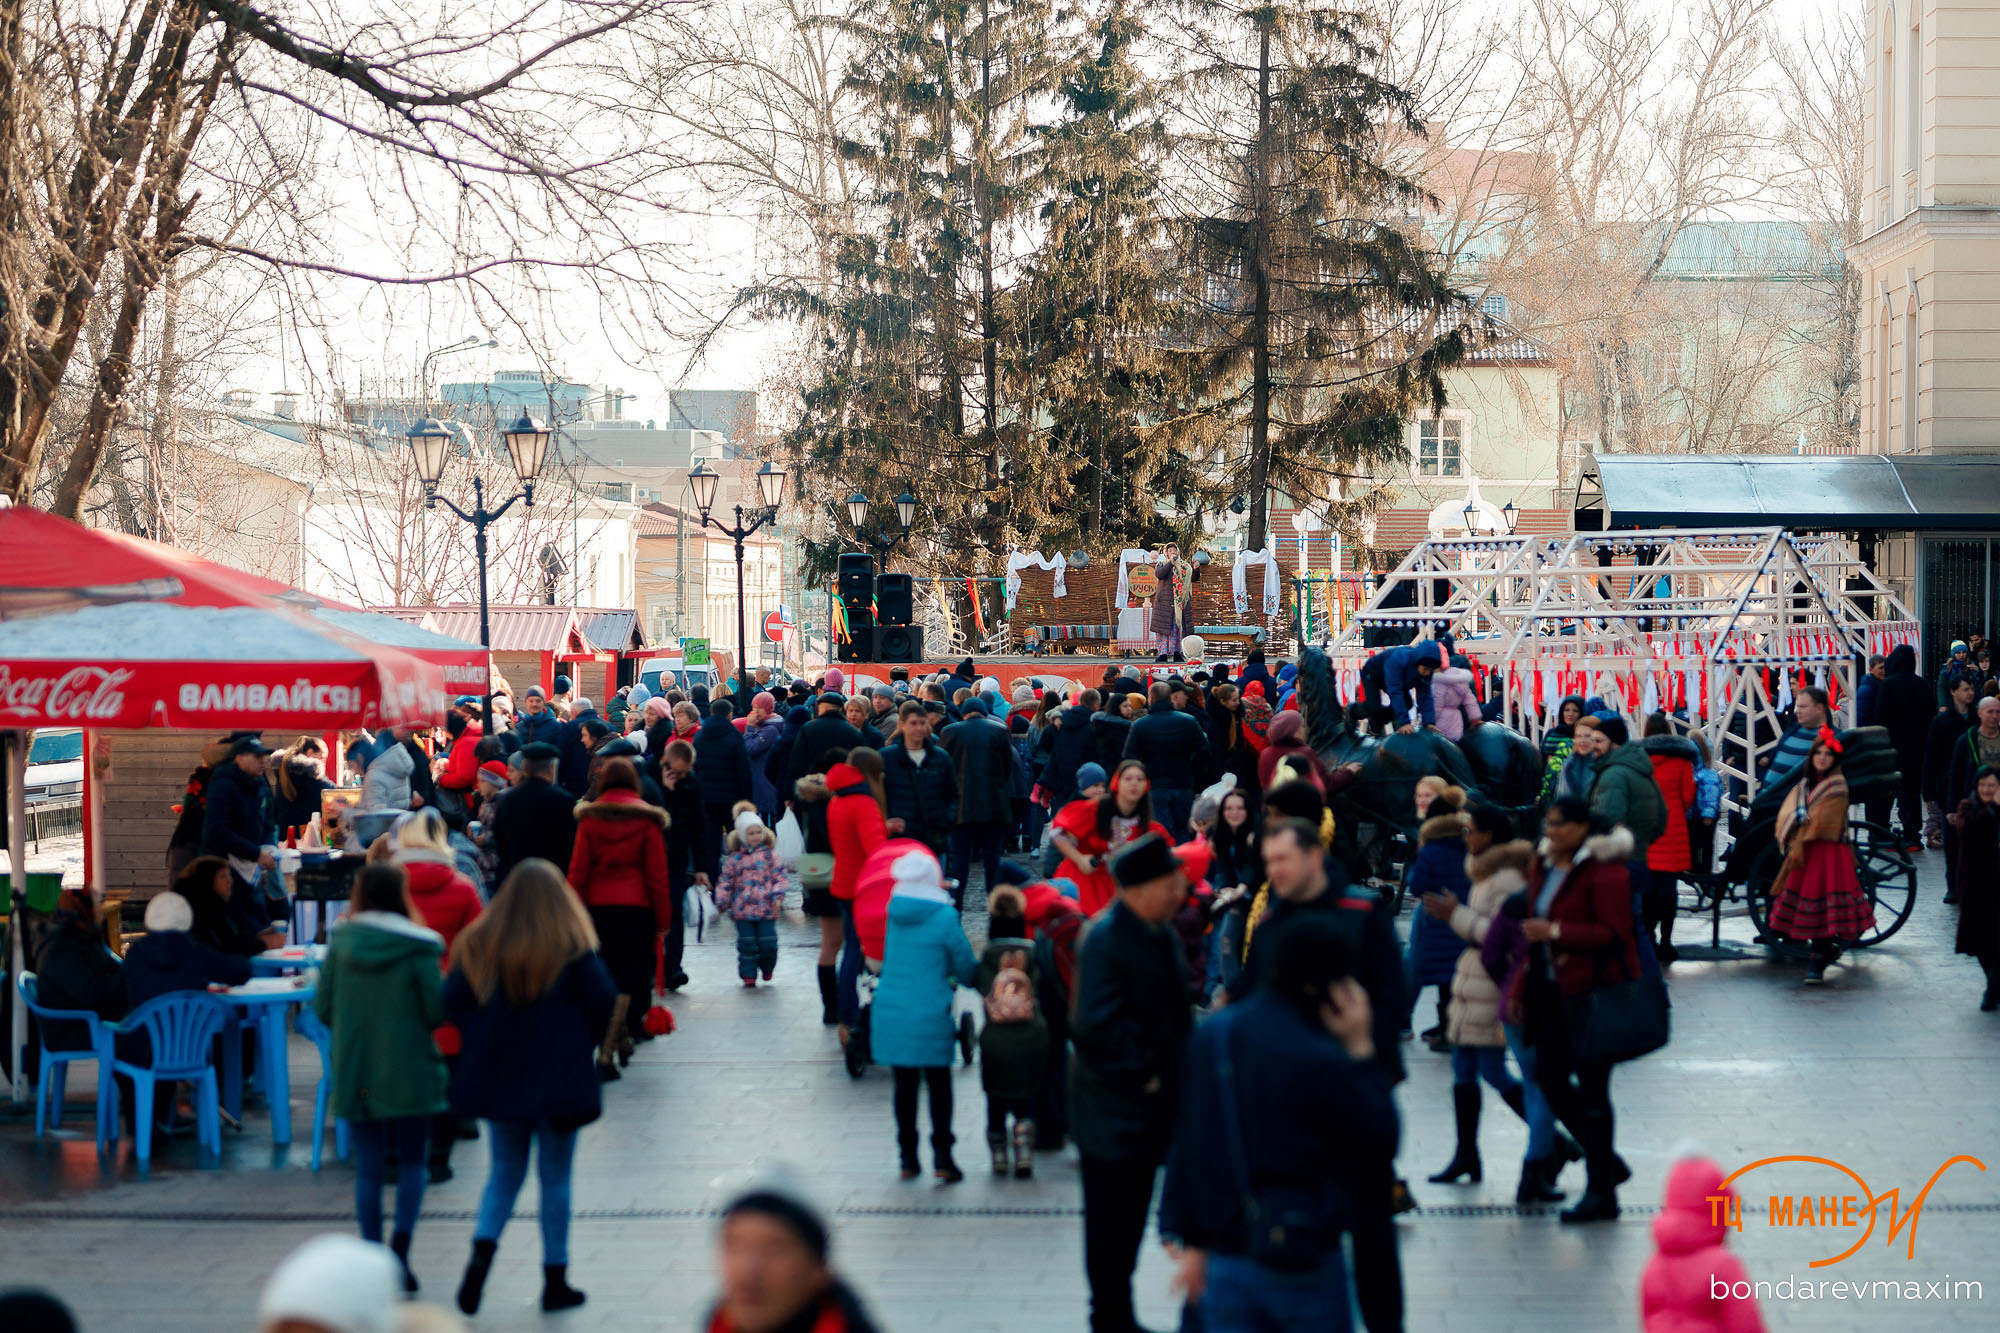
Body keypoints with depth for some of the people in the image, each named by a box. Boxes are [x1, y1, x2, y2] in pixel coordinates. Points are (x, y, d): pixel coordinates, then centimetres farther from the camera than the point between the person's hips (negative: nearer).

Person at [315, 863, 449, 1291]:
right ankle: (401, 1241, -8)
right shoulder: (418, 950, -11)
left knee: (368, 1168, 9)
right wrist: (445, 982, 10)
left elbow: (323, 1009, 2)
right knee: (412, 1162, 11)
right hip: (409, 1074, -2)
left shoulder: (340, 943, -2)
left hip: (355, 1074, 2)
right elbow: (436, 1012, -9)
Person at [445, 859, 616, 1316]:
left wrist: (481, 1039, 9)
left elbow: (452, 999, -4)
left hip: (498, 1075, 3)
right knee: (555, 1176, 8)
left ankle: (483, 1248, -8)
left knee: (505, 1170, 16)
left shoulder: (479, 943, -2)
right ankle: (555, 1280, 12)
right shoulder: (572, 946, -10)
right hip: (558, 1077, -3)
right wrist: (583, 1042, 3)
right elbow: (603, 996, -14)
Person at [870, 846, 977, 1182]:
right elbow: (966, 971, -5)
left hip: (890, 1013, 4)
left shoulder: (894, 911, 3)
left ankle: (908, 1157, 15)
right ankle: (942, 1156, 0)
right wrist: (975, 971, 17)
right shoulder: (944, 917, -11)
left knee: (905, 1085, 11)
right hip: (930, 1016, -4)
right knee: (939, 1084, 6)